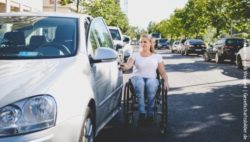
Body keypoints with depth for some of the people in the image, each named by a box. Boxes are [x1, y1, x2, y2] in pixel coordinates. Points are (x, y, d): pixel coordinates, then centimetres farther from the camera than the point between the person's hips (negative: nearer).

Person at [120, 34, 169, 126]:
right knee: (140, 83, -38)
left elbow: (162, 72, 14)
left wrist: (166, 81, -7)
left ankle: (150, 114, -36)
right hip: (137, 77, 0)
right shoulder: (135, 55, 15)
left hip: (151, 78, 0)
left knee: (151, 84, -38)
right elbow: (128, 65, -5)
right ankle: (142, 114, -41)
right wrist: (124, 66, -30)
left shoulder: (157, 57, 18)